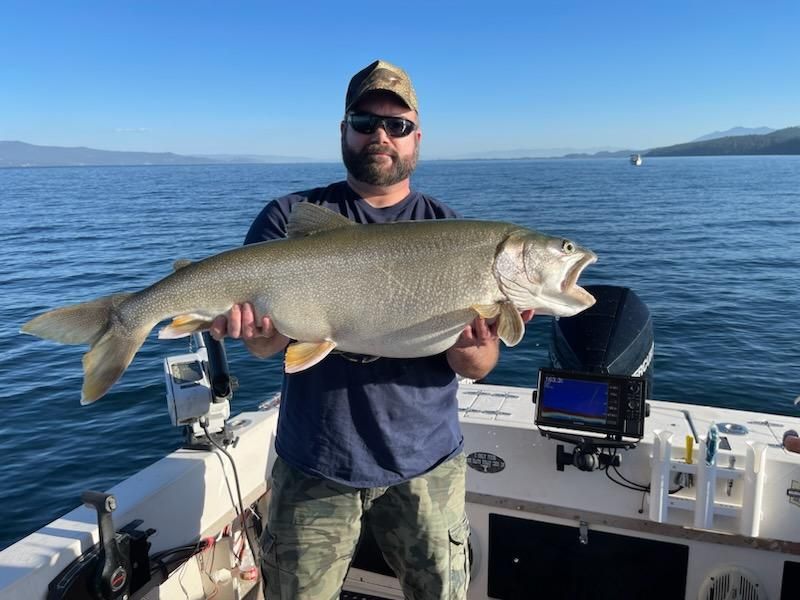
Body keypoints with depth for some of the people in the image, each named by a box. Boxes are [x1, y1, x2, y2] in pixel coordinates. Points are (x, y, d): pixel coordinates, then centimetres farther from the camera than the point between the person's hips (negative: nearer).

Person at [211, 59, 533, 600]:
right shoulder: (290, 218, -2)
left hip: (426, 464, 1)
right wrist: (256, 329, -31)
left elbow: (478, 368, -6)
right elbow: (268, 344, -8)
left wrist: (473, 345, -28)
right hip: (314, 466, 0)